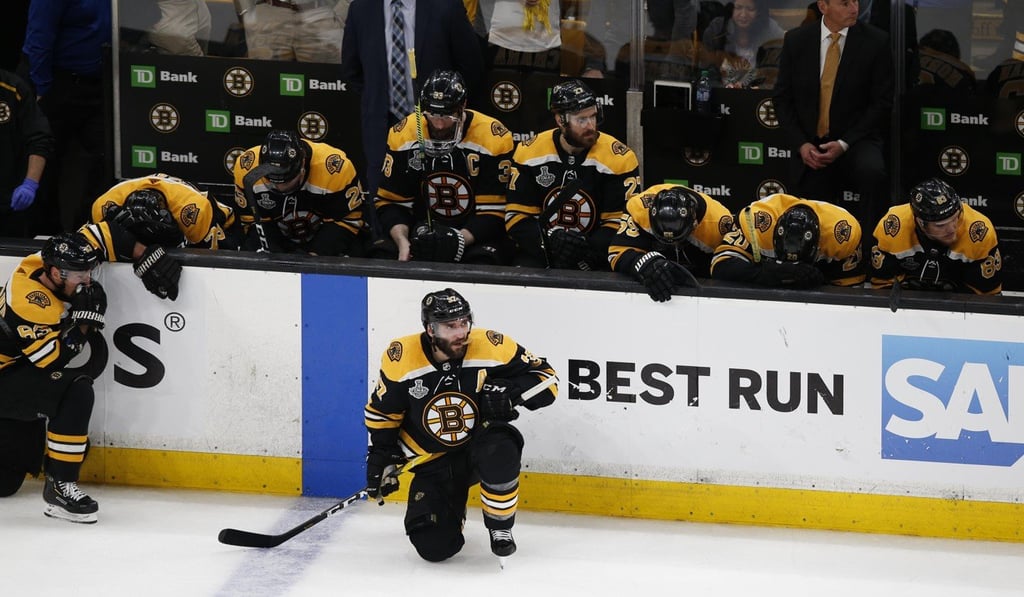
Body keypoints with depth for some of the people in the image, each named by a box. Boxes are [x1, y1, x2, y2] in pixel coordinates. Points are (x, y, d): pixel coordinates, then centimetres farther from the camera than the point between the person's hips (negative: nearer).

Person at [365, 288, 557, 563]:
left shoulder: (491, 347, -17)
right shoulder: (401, 359, -15)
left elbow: (546, 378, -10)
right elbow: (381, 414, 2)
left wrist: (511, 392, -27)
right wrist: (380, 461, 0)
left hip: (481, 445, -1)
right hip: (432, 462, 1)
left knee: (500, 454, -38)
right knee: (434, 546, -13)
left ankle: (500, 527, -11)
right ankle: (451, 509, 25)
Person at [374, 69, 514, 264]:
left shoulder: (493, 139, -16)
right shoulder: (403, 135, -7)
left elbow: (493, 212, -14)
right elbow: (391, 202, -1)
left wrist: (460, 240, -31)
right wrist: (402, 241, -20)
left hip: (475, 233, -3)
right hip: (423, 230, 3)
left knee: (483, 262, -35)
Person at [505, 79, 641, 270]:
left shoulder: (619, 159, -8)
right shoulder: (529, 153, -3)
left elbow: (621, 224, -7)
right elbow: (517, 216, -1)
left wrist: (588, 250, -25)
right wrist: (550, 240, -21)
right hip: (540, 253, 1)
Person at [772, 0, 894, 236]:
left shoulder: (875, 42, -4)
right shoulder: (796, 41, 2)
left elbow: (882, 102, -5)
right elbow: (782, 98, 7)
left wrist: (844, 144, -14)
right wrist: (801, 144, -7)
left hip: (856, 140, -2)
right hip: (811, 147, 3)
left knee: (873, 172, -34)